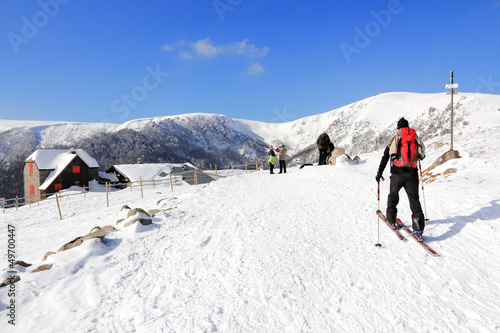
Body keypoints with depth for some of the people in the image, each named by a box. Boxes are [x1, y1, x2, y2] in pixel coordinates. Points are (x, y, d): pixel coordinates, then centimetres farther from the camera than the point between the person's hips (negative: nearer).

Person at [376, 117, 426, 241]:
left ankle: (391, 221, 27)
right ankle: (418, 229, -7)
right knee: (414, 199, 2)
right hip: (412, 174, 1)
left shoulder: (394, 140, 5)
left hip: (397, 174, -1)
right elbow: (422, 155, 23)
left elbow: (385, 158, -1)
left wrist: (379, 173, 2)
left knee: (393, 195, 20)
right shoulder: (416, 139, 10)